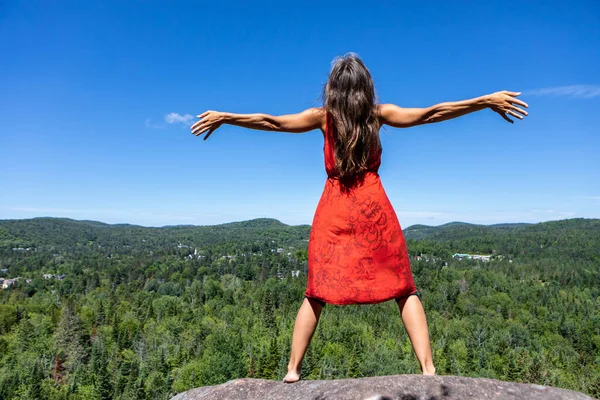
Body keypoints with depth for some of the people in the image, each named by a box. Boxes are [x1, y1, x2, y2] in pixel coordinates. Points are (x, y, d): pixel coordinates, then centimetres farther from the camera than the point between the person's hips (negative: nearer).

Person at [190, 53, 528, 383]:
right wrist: (487, 101, 9)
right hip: (374, 206, -1)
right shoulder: (379, 114, 4)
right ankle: (428, 369, 2)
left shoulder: (324, 116, 5)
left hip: (334, 208, 1)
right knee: (404, 290, 8)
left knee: (317, 293, 11)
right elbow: (431, 113, 3)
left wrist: (224, 117, 14)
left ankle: (293, 370, 12)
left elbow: (272, 122, 5)